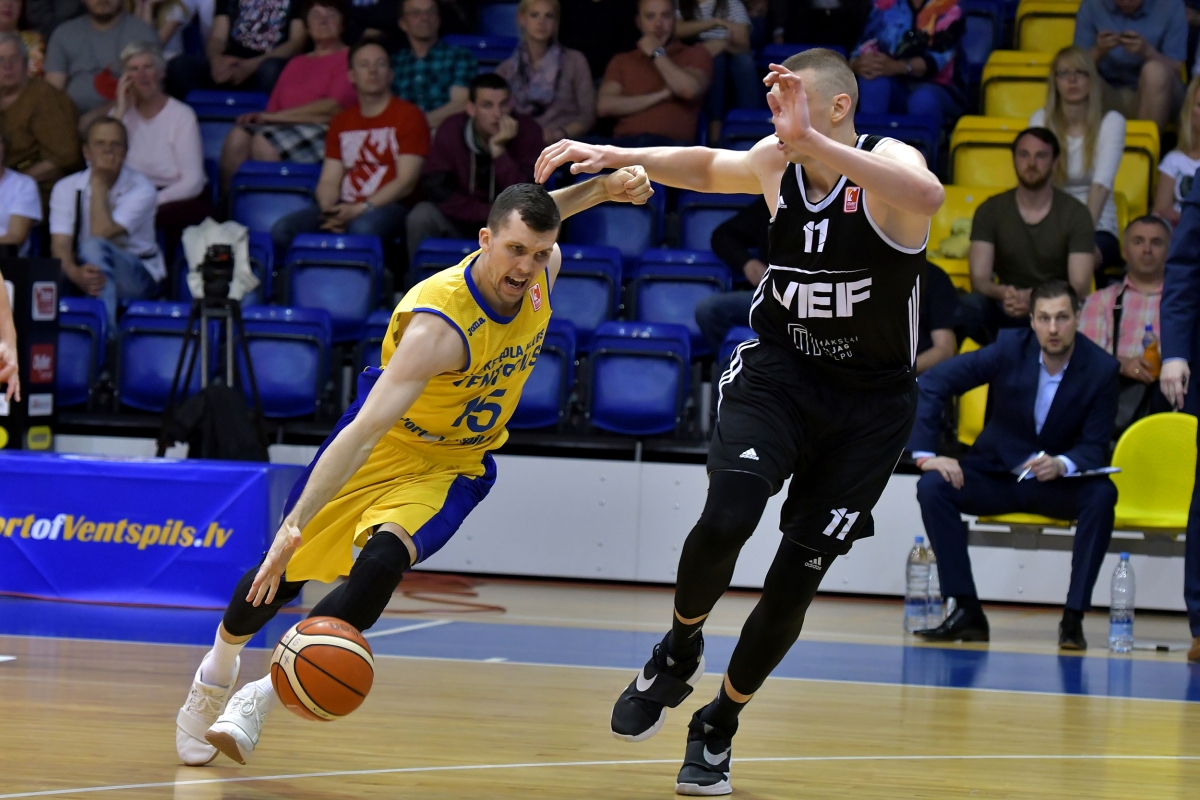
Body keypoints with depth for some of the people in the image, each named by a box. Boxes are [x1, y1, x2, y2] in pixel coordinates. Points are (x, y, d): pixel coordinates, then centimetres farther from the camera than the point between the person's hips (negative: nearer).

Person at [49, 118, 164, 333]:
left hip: (136, 278, -3)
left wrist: (99, 184, -15)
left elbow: (101, 233, -22)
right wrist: (76, 274, -35)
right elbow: (60, 246, -12)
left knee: (93, 247, -35)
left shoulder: (141, 189, -9)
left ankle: (105, 334, -48)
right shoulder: (66, 188, 1)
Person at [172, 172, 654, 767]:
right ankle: (218, 668, 42)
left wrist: (603, 188, -8)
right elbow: (364, 430, -42)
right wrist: (295, 524, -49)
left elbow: (538, 221, 11)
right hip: (386, 444, -3)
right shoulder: (438, 322, -36)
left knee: (381, 564, -26)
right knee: (282, 573, 9)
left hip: (455, 466, 3)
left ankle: (260, 698, -16)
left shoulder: (541, 271, -17)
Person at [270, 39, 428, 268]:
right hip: (346, 207, 5)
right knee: (282, 230, -23)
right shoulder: (341, 122, 22)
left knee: (363, 227, -42)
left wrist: (360, 209, -17)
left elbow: (406, 182, -4)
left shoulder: (408, 116, 5)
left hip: (389, 208, -5)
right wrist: (330, 211, -10)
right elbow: (329, 180, 15)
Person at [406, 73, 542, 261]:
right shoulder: (451, 131, -12)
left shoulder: (527, 132, -16)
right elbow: (434, 187, -15)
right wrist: (486, 212, -23)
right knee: (421, 216, -26)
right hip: (465, 216, 1)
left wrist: (498, 150, -33)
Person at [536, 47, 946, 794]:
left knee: (797, 576, 0)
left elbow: (927, 194, -45)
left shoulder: (887, 161, -18)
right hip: (778, 371, 2)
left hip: (870, 401, -2)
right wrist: (620, 156, 8)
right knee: (726, 518, -23)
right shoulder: (775, 163, -4)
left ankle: (718, 726, 22)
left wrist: (811, 142, -53)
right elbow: (706, 167, 21)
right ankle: (680, 651, 6)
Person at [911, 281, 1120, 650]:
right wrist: (924, 454, -19)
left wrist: (1061, 465, -36)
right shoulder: (1010, 349, -13)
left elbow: (1095, 448, -13)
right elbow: (930, 385, -10)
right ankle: (967, 612, -23)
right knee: (933, 487, -26)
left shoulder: (1101, 369, -14)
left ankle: (1073, 617, -27)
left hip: (1059, 483, -1)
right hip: (998, 474, 1)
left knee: (1101, 495, -33)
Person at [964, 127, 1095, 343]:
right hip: (1006, 312, 2)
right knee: (970, 305, -33)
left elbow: (1079, 286, -11)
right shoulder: (990, 211, 3)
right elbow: (979, 280, -7)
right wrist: (1002, 293, -33)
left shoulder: (1076, 214, -1)